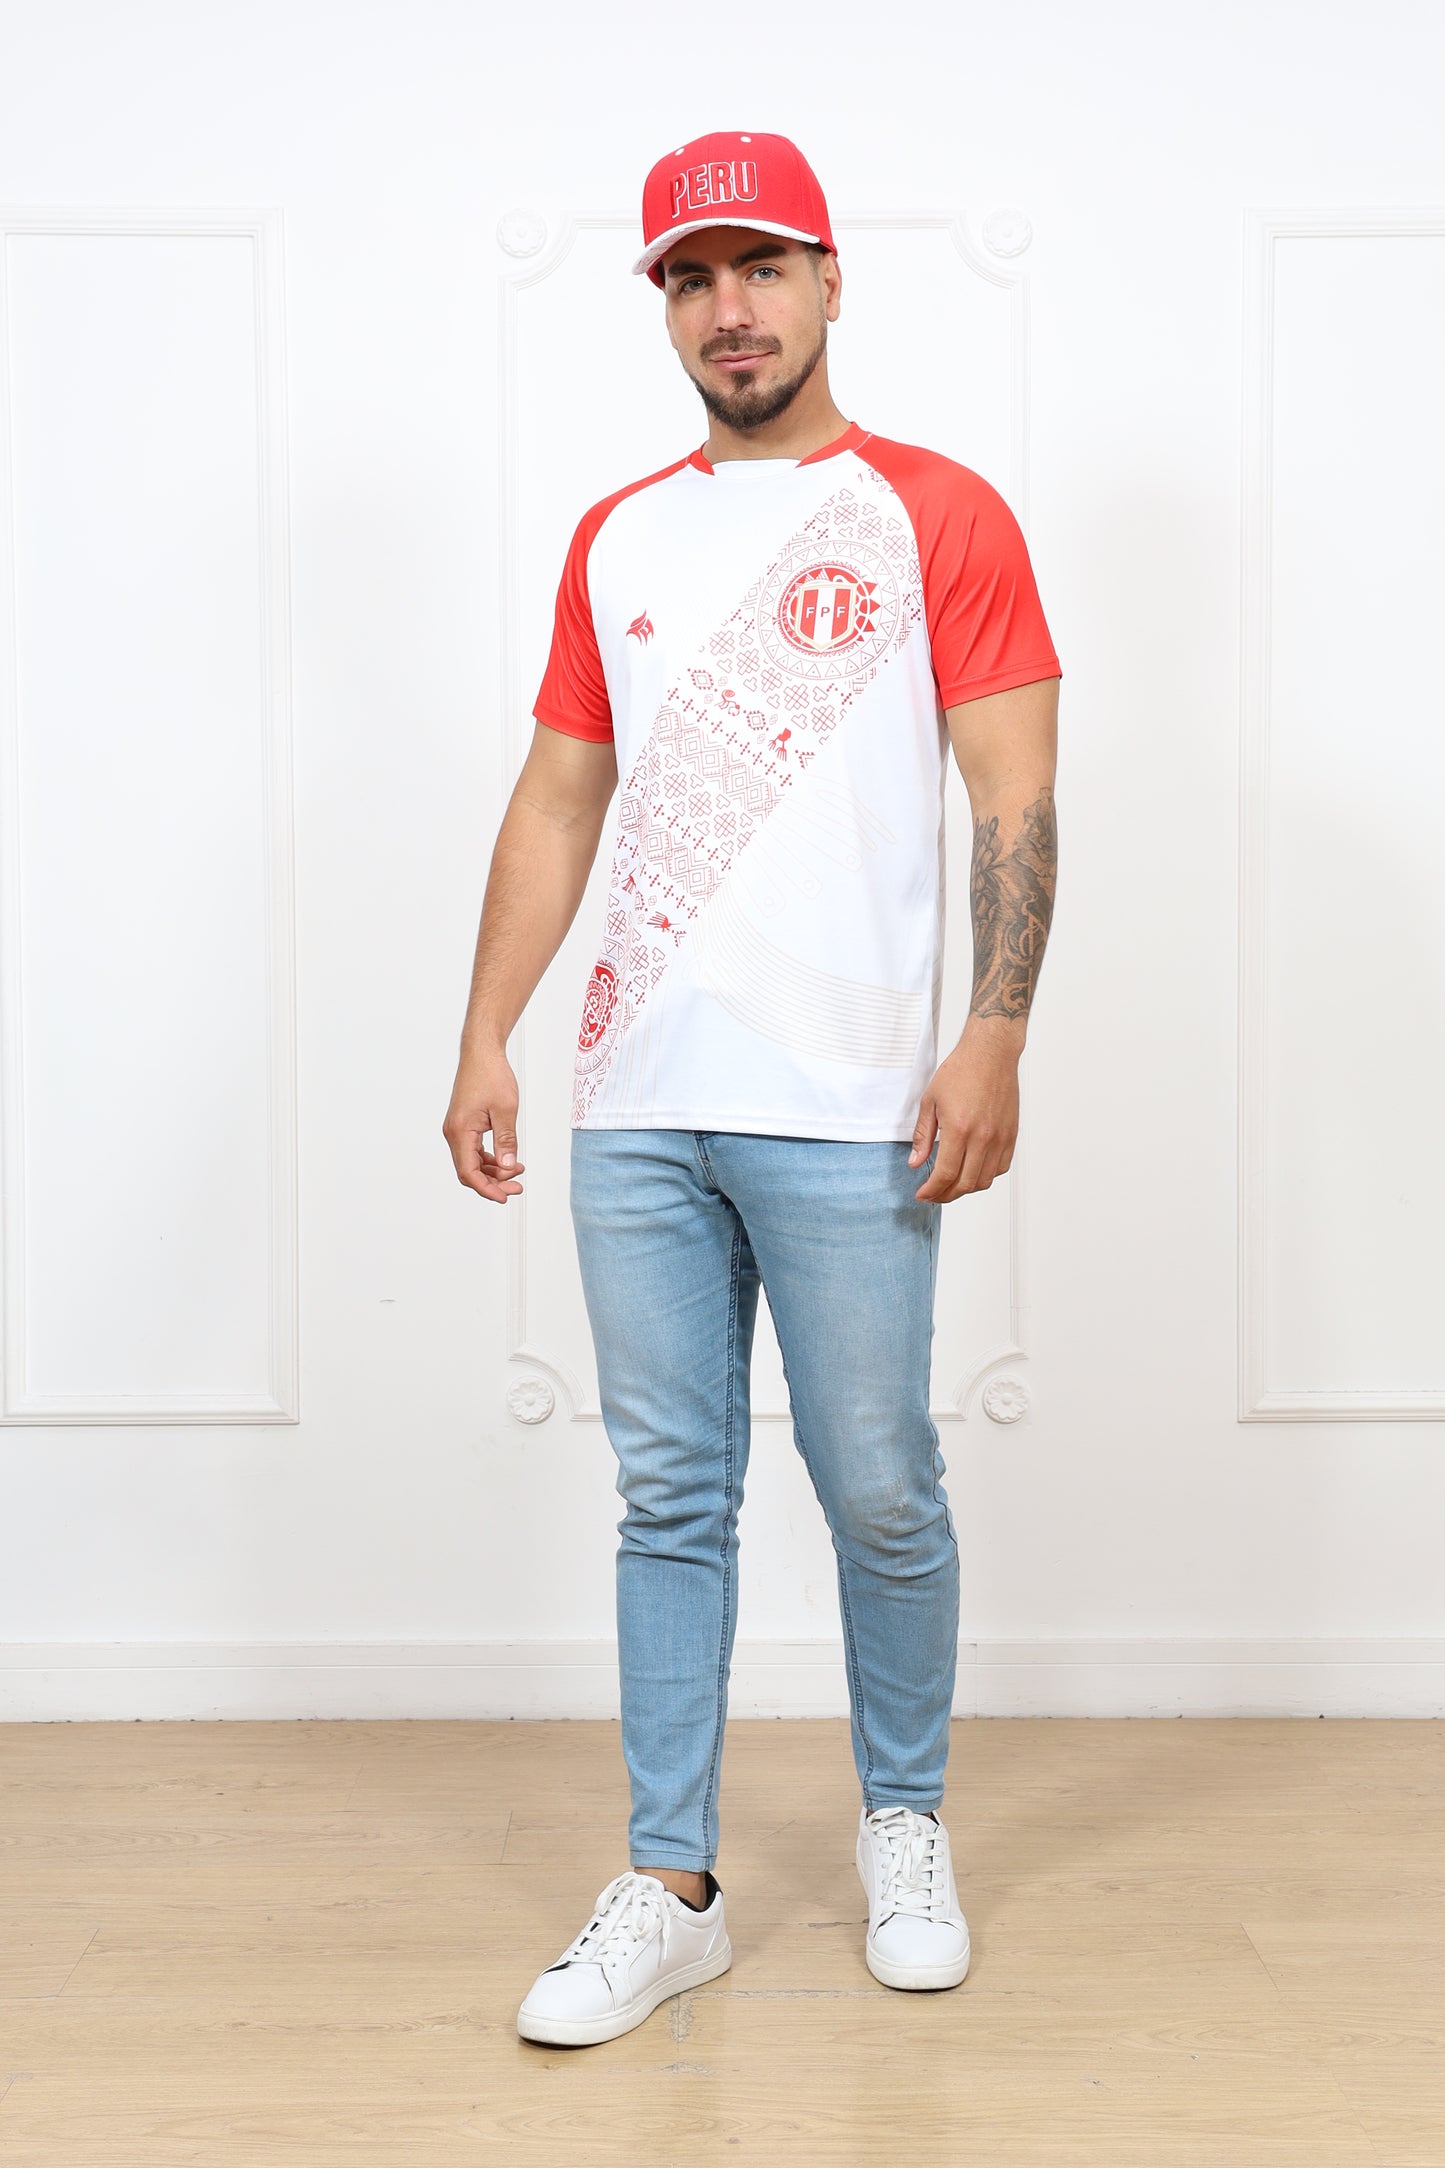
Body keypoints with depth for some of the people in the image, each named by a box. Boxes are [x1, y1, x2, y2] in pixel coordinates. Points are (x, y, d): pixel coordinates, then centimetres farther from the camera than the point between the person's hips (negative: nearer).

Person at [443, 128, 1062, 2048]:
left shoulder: (939, 517, 3)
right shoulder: (614, 541, 16)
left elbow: (1015, 799, -4)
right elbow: (557, 804, 14)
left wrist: (995, 1040, -15)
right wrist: (485, 1039, 6)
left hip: (846, 1113, -4)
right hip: (637, 1104, 4)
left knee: (880, 1492, 5)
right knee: (669, 1498, 8)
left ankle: (905, 1825, 28)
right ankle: (671, 1889, 19)